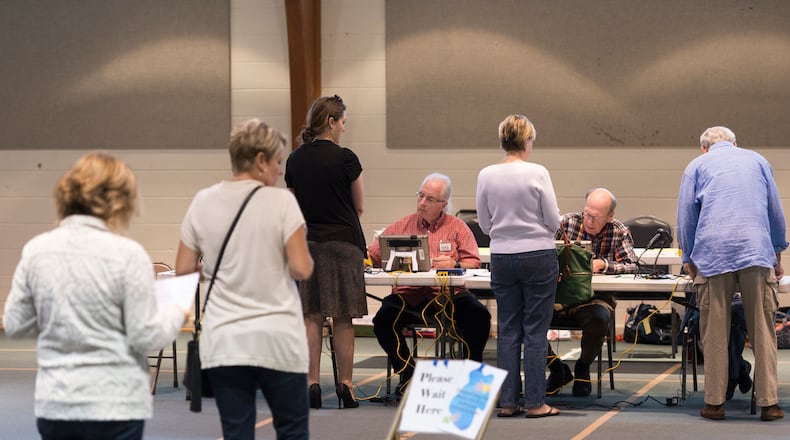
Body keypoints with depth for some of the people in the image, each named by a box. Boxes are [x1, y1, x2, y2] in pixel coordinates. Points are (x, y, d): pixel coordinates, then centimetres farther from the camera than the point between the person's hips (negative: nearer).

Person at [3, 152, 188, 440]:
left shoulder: (36, 250, 1)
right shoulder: (127, 254, -12)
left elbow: (15, 325, 8)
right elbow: (146, 337, -11)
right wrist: (176, 314, 8)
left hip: (54, 404, 4)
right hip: (115, 405, -4)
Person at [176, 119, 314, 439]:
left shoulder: (202, 203, 3)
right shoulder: (281, 202, -8)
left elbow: (184, 270, 5)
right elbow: (301, 269, -11)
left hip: (222, 343, 3)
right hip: (277, 340, -3)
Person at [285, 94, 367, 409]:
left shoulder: (295, 160, 5)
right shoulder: (345, 159, -10)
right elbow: (358, 206, 2)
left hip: (306, 242, 4)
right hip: (343, 242, -4)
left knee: (311, 316, 5)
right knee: (342, 318, 1)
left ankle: (312, 383, 3)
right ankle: (345, 384, 4)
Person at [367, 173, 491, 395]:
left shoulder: (457, 227, 11)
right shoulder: (402, 226, 15)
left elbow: (473, 262, 1)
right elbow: (371, 255, 11)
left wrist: (454, 264, -18)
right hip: (409, 296, 1)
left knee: (479, 316, -26)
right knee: (384, 318, -27)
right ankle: (407, 375, -9)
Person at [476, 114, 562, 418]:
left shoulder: (486, 176, -1)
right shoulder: (537, 173, -12)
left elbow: (484, 224, 6)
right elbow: (554, 221, -8)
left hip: (502, 258, 4)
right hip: (538, 256, -3)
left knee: (508, 330, 9)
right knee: (535, 332, 2)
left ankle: (507, 402, 10)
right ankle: (535, 403, 3)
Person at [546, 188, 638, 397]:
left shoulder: (620, 232, 1)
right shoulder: (568, 222, 4)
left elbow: (632, 266, -9)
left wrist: (603, 264, -24)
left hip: (595, 298, -2)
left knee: (598, 319, -37)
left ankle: (583, 367, -2)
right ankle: (557, 369, 2)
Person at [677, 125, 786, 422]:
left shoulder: (697, 166, 17)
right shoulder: (757, 161, 21)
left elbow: (686, 217, 14)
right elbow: (776, 213, 21)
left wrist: (689, 259, 26)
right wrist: (778, 257, 30)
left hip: (713, 253, -1)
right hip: (757, 251, 1)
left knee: (714, 332, 4)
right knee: (763, 329, 1)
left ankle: (714, 402, 4)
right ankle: (768, 402, -2)